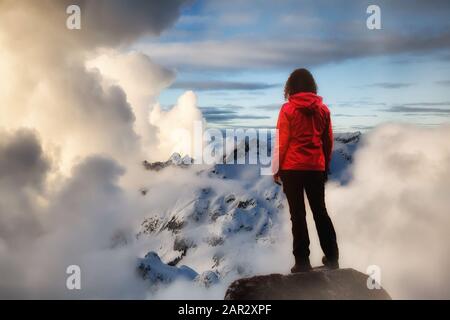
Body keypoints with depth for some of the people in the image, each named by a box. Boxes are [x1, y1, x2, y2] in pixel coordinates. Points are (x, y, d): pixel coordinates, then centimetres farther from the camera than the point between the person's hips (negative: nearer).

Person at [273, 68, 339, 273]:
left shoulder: (288, 109, -7)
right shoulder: (323, 109, 5)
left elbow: (282, 142, -8)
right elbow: (328, 141, 9)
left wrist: (276, 168, 0)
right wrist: (326, 166, 19)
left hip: (292, 168, -4)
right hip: (316, 168, 4)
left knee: (298, 214, 3)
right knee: (320, 211, 15)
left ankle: (302, 262, 5)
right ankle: (332, 258, 20)